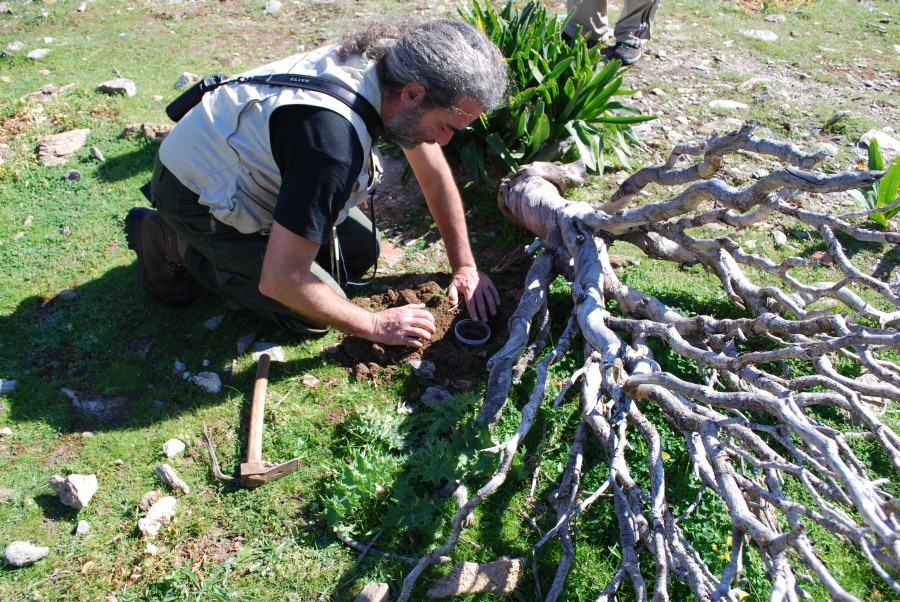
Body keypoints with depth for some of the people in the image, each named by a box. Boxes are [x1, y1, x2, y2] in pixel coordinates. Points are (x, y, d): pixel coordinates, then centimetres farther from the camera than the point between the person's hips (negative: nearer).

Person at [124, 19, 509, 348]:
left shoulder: (389, 61, -14)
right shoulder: (333, 137, -41)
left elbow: (435, 174, 0)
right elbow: (280, 280, -36)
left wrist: (465, 267, 0)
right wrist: (375, 326, -22)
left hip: (251, 164, 8)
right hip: (198, 194, -8)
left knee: (360, 252, 6)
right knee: (314, 316, -8)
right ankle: (174, 245, 2)